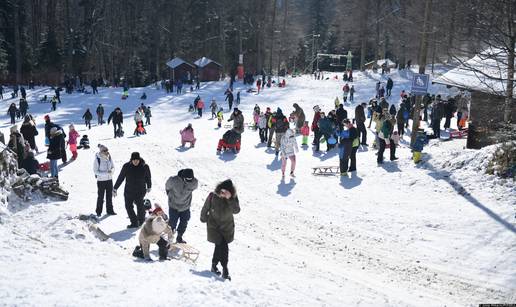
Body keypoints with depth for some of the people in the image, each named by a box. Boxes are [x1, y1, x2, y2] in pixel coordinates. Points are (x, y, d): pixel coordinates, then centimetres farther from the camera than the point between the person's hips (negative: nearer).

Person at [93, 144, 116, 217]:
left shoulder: (109, 157, -3)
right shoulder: (97, 159, -16)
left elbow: (113, 167, 7)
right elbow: (95, 171, -15)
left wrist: (111, 171, -16)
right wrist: (105, 173, -25)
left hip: (109, 180, 4)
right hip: (101, 180, -4)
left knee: (109, 196, 12)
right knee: (100, 197, 6)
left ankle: (110, 210, 25)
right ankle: (98, 212, 21)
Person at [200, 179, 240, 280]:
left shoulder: (233, 198, -11)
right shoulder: (212, 196, -16)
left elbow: (236, 210, -25)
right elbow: (205, 208, 0)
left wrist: (230, 199, -34)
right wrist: (203, 219, 12)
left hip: (227, 227, 3)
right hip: (214, 226, -3)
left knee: (219, 247, 15)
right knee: (223, 247, -13)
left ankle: (214, 265, 35)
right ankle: (225, 269, -8)